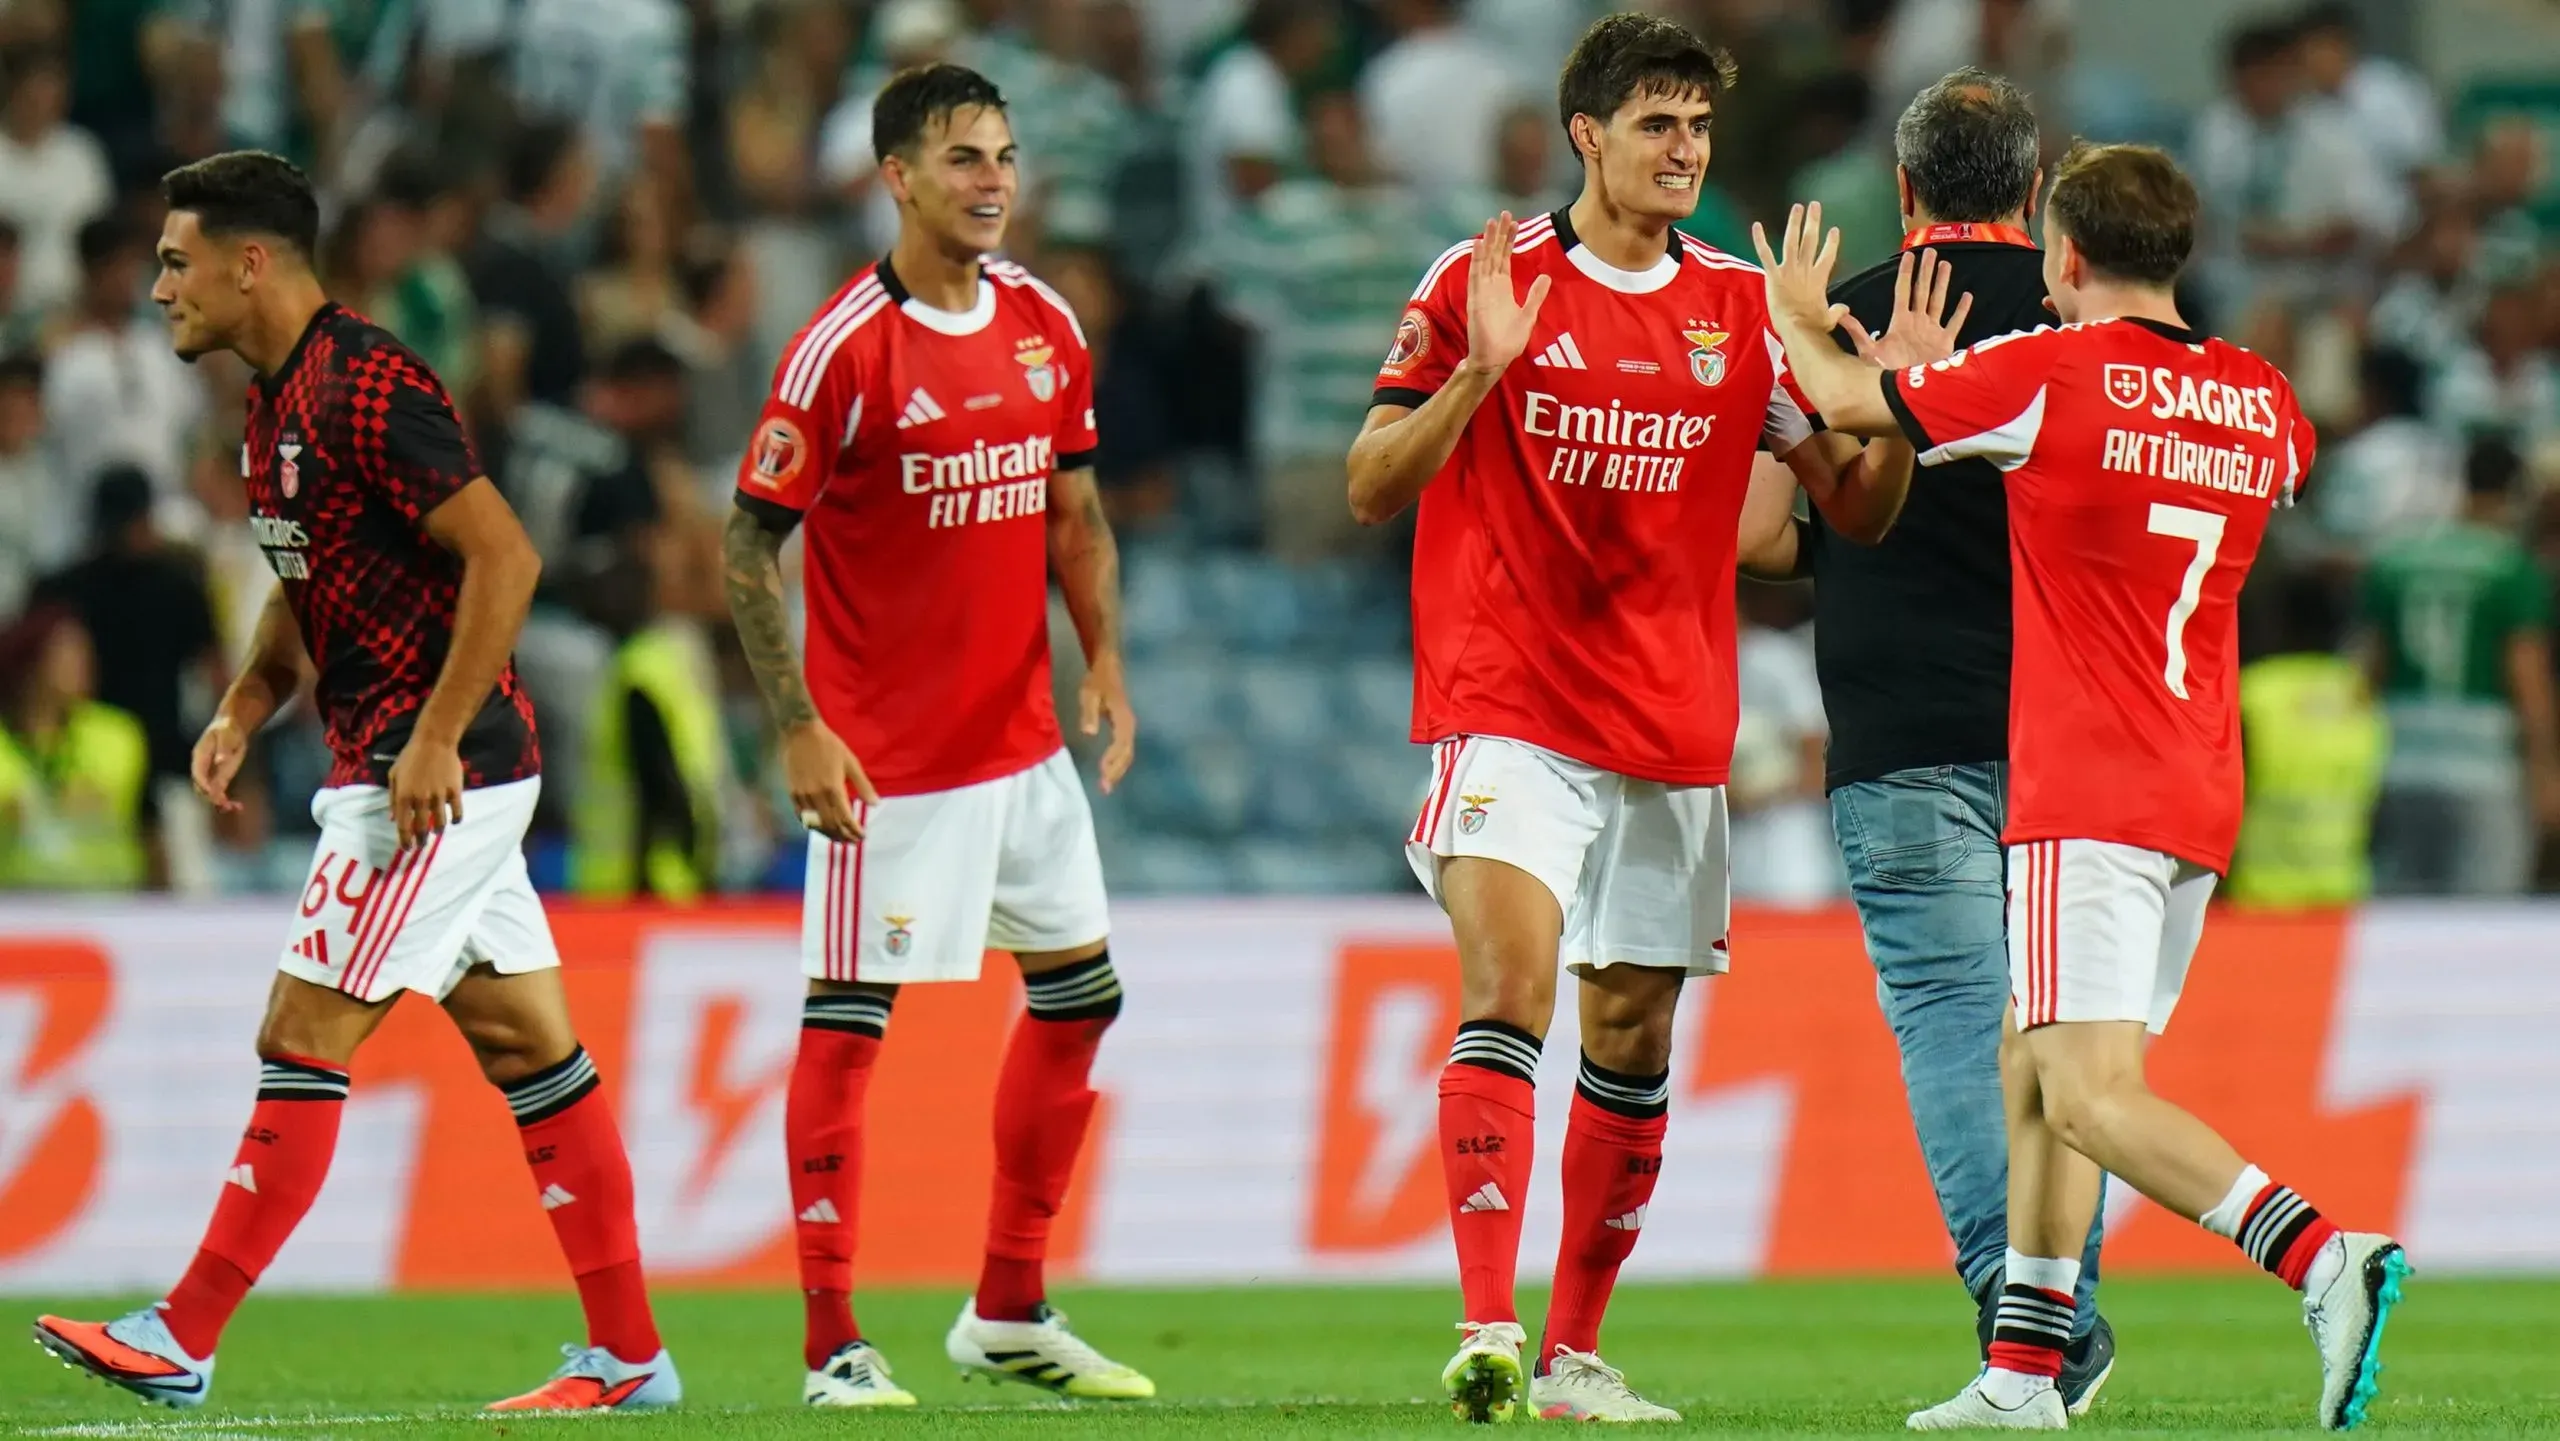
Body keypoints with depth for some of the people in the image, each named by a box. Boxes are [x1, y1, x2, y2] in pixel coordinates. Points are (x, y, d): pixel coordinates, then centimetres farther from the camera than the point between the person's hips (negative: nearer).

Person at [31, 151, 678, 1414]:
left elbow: (504, 557, -22)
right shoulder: (275, 405, 14)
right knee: (529, 1049, 9)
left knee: (303, 1042, -8)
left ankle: (183, 1342, -6)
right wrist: (245, 707, 8)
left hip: (437, 775, -10)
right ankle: (630, 1353, 11)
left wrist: (434, 741, -23)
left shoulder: (367, 389, -18)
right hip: (391, 773, 10)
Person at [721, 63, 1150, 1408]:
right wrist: (801, 729, -18)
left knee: (1079, 992, 12)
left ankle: (1008, 1310, 23)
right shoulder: (844, 347, -15)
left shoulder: (1046, 325, 4)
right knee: (846, 1019, -6)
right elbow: (750, 542, -13)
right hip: (885, 758, -7)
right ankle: (832, 1347, -4)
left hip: (1024, 737, 7)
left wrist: (1104, 662, 4)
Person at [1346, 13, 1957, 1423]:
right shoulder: (1485, 281, -3)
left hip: (1672, 723, 5)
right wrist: (1476, 373, -22)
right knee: (1509, 989, -21)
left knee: (1633, 1035, 9)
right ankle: (1487, 1333, -27)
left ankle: (1575, 1354, 19)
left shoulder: (1738, 308, 8)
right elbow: (1371, 488, -5)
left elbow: (1853, 502, 11)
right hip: (1509, 709, -5)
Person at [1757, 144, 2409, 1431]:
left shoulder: (2047, 374, -8)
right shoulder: (2264, 403, 9)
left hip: (2087, 795, -7)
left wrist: (1797, 316, 28)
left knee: (2092, 1095, -14)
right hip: (2202, 795, 7)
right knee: (2031, 1062, 19)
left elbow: (1850, 401, 4)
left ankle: (2321, 1257, -34)